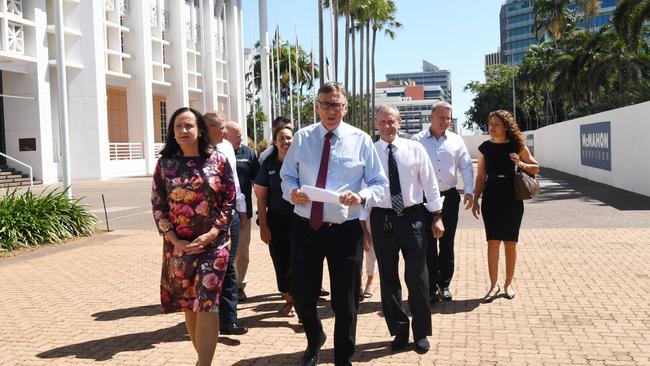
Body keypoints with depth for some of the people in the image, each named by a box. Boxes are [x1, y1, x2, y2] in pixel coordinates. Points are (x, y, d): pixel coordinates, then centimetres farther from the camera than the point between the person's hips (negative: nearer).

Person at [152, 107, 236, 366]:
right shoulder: (165, 164, 2)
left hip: (213, 242, -2)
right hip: (178, 245, 3)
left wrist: (211, 234, -12)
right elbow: (157, 205, 1)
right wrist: (174, 240, -8)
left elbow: (229, 200, -2)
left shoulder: (218, 161, -2)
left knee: (206, 303, -8)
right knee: (188, 303, 12)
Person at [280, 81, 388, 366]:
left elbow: (380, 183, 1)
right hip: (305, 228, 2)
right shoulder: (302, 137, 4)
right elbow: (287, 176, 10)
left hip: (345, 230, -1)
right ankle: (314, 340, 43)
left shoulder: (361, 140, -1)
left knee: (345, 300, 9)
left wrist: (362, 197, -20)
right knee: (301, 294, 9)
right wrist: (292, 192, -13)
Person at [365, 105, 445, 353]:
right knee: (388, 277, 10)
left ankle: (421, 332, 23)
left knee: (417, 276, 4)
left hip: (413, 217, 0)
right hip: (382, 219, 1)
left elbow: (430, 183, 3)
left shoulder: (415, 149, 0)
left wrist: (436, 216, 1)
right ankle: (399, 330, 28)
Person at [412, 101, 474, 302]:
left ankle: (444, 285, 21)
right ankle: (431, 287, 8)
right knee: (428, 244, 1)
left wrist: (469, 191, -3)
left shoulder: (456, 140, 6)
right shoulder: (418, 140, -1)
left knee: (447, 243, 9)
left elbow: (466, 167, 8)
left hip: (449, 197, 3)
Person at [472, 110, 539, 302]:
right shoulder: (484, 148, 3)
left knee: (510, 242, 6)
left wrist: (521, 164, -12)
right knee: (492, 242, 0)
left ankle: (508, 283, 19)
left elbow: (536, 167, 7)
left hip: (512, 199, -1)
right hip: (491, 199, 1)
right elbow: (481, 176, 7)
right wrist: (476, 200, 4)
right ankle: (494, 285, 9)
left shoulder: (517, 146, -1)